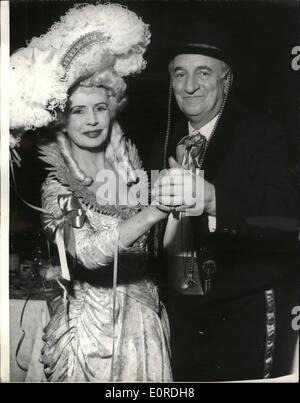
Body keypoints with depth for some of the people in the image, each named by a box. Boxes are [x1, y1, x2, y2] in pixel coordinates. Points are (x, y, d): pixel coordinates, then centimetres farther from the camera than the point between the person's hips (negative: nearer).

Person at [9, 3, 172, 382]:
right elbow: (87, 251, -30)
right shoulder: (54, 184, -13)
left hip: (145, 318, 4)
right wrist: (157, 208, -38)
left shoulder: (129, 160, -2)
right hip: (90, 321, -4)